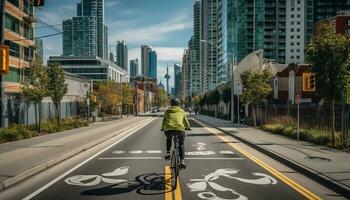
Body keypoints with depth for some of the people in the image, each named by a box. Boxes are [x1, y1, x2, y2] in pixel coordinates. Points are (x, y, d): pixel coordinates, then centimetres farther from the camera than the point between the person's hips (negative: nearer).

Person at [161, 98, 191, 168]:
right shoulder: (182, 111, 20)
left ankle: (168, 153, 22)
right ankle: (182, 160, 8)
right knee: (181, 144, 21)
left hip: (168, 129, 1)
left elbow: (164, 121, 29)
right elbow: (185, 121, 29)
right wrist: (188, 127, 49)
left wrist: (162, 128, 48)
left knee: (168, 139, 35)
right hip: (180, 129, -1)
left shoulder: (167, 111, 20)